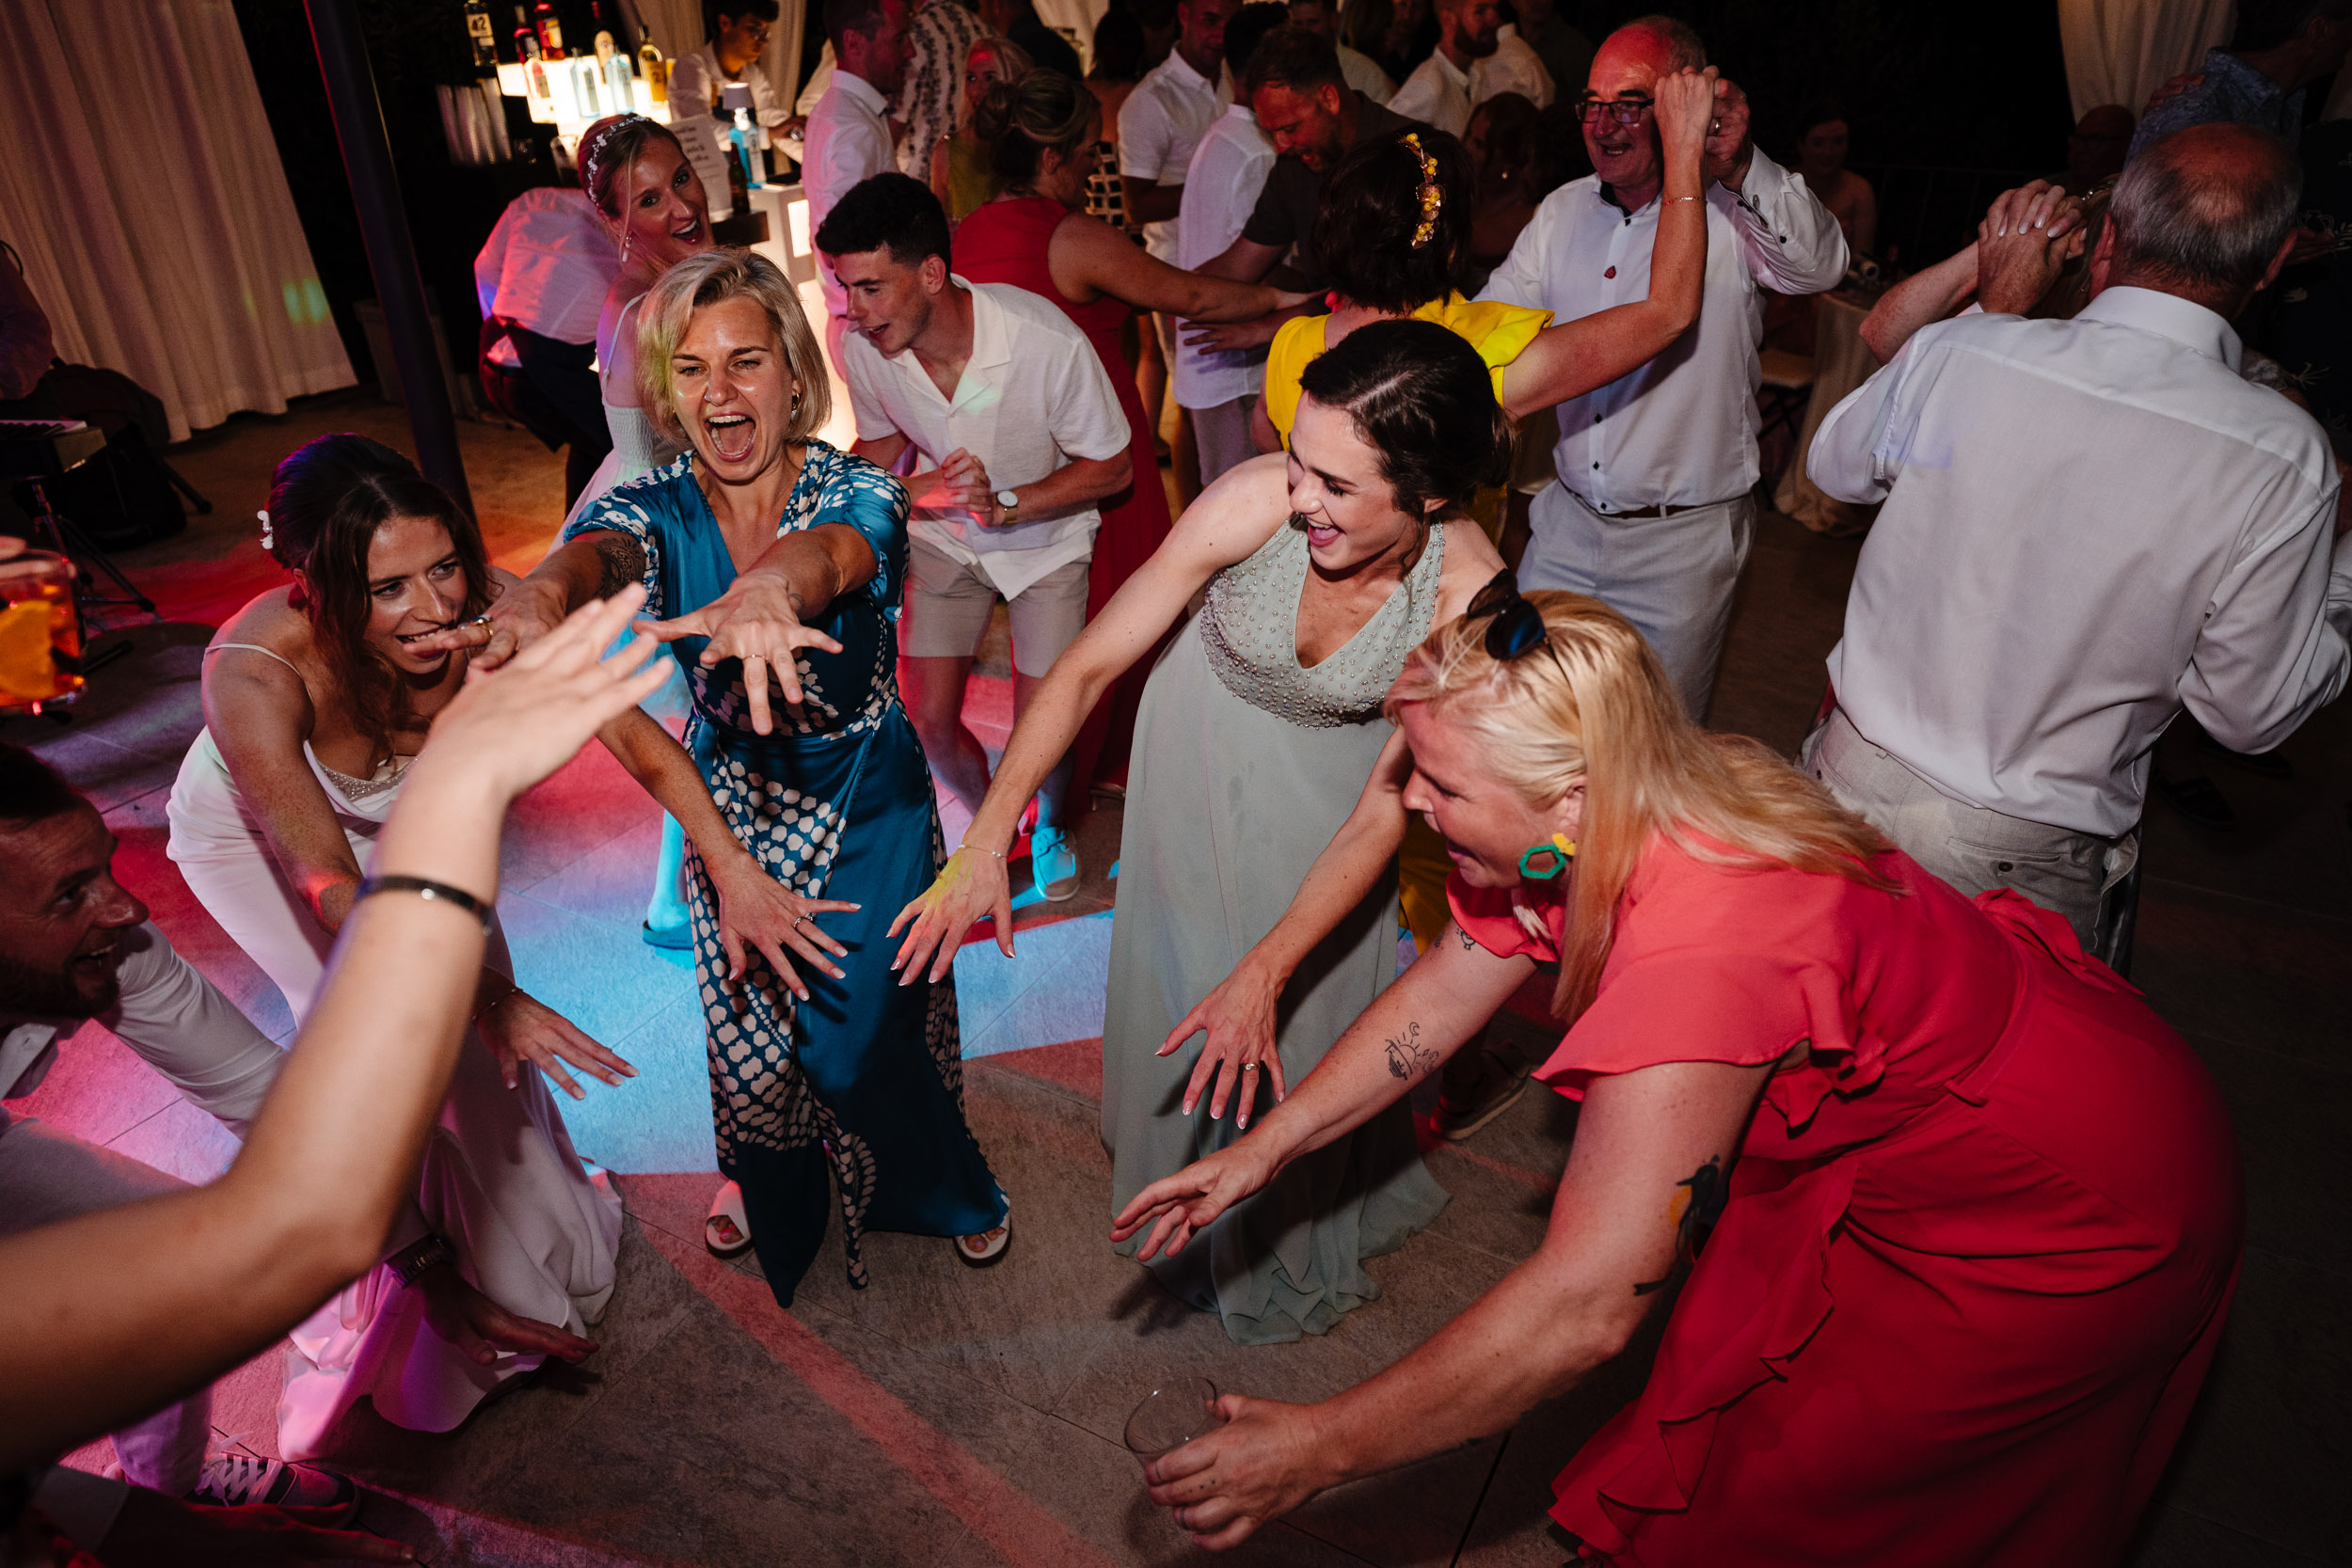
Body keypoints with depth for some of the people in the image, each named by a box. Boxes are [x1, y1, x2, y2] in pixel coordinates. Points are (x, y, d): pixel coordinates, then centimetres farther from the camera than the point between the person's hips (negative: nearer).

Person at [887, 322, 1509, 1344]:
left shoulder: (1467, 593, -32)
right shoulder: (1253, 504, -35)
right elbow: (1089, 664, -25)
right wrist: (986, 844, -24)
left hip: (1335, 785, 0)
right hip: (1205, 753, 0)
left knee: (1317, 1011, 14)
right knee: (1182, 972, 16)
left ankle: (1299, 1232, 47)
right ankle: (1190, 1178, 50)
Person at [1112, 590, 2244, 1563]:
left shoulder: (1699, 956, -41)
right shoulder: (1594, 824, -15)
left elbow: (1587, 1306, -36)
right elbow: (1439, 997, -1)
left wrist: (1319, 1450, -28)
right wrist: (1263, 1151, 0)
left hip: (2086, 1219, -7)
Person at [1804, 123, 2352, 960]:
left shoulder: (1952, 352, -15)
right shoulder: (2281, 457, -17)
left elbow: (1835, 467, 9)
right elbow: (2252, 713, -6)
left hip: (1856, 781, 2)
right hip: (2025, 860, -1)